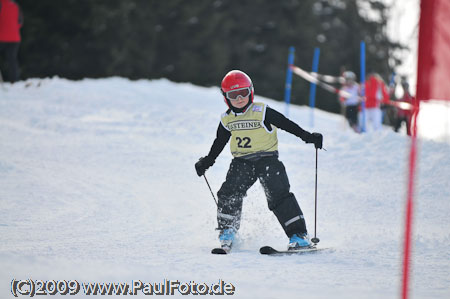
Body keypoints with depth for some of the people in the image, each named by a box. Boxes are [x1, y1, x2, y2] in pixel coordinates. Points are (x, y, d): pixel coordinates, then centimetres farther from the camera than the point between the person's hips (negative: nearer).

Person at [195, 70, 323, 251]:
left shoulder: (262, 112, -9)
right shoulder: (227, 119, 5)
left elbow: (286, 124, -9)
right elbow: (219, 143, 20)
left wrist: (308, 137, -16)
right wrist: (207, 162, 20)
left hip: (267, 159, -4)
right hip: (241, 162, 4)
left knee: (278, 195, -15)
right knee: (229, 194, -12)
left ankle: (299, 235, -12)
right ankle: (227, 232, 8)